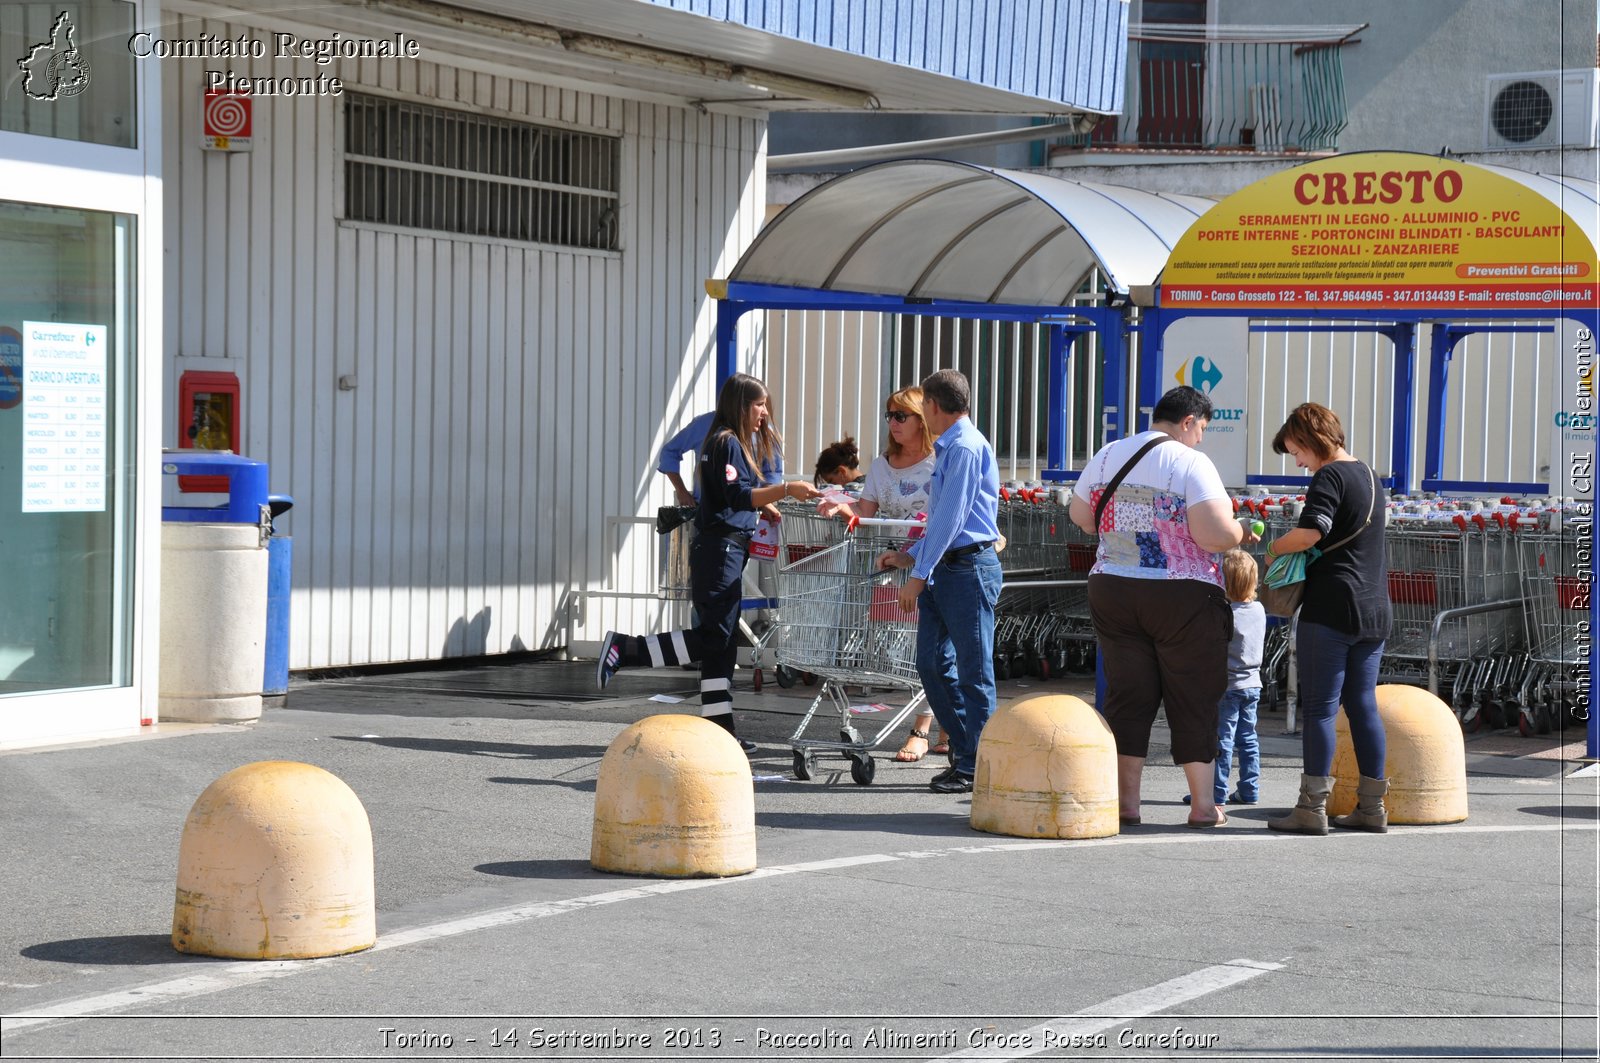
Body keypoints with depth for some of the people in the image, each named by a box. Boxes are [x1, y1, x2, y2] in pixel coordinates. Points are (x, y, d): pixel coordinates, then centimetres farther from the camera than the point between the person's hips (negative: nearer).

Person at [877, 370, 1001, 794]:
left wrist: (918, 575, -16)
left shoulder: (966, 448, -13)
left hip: (970, 568, -10)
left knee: (973, 670, -2)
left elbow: (950, 519, -17)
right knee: (932, 664, 8)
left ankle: (972, 767, 3)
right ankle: (964, 753, 16)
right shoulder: (948, 448, 19)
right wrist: (909, 555, 21)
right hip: (944, 569, 10)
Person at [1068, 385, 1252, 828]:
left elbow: (1080, 515, 18)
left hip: (1112, 592, 5)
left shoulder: (1108, 455, 7)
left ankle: (1125, 798, 8)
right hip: (1183, 599, -5)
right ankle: (1202, 804, 9)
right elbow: (1215, 534, -19)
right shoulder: (1191, 463, -11)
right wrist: (1241, 533, 2)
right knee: (1194, 698, 5)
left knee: (1126, 693, 9)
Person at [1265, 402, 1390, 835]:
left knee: (1320, 707, -6)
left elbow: (1311, 530, -25)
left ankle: (1312, 807, -8)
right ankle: (1372, 807, 11)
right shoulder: (1367, 475, 19)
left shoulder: (1329, 476, -9)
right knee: (1363, 706, 11)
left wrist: (1275, 548, -8)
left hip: (1331, 608, -8)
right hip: (1374, 609, 9)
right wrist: (1295, 554, 13)